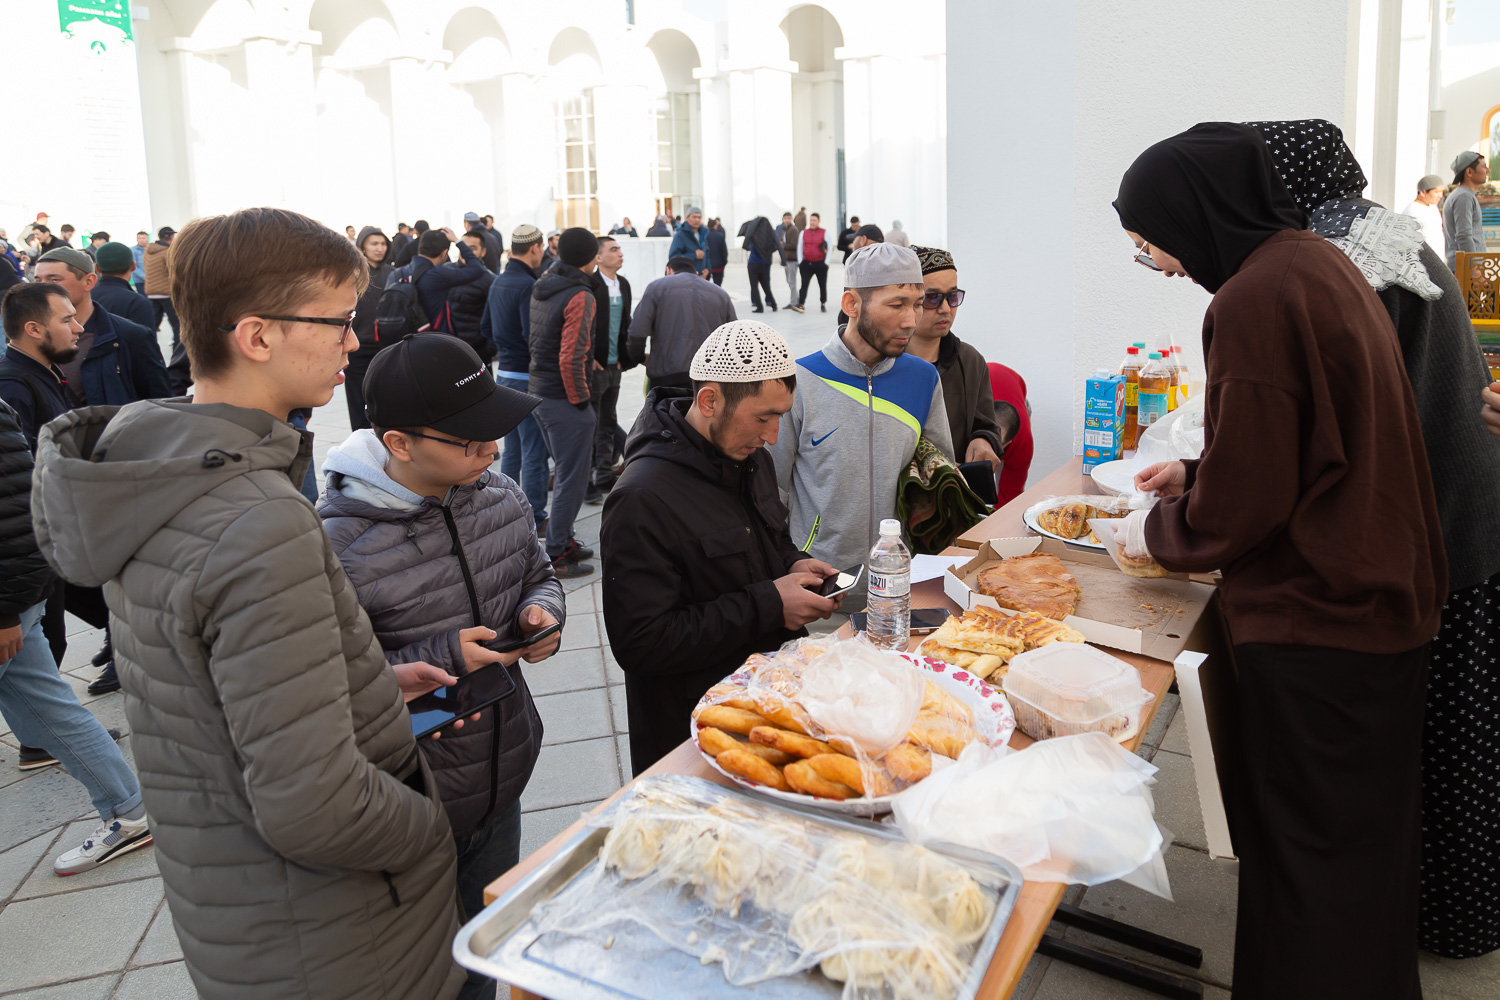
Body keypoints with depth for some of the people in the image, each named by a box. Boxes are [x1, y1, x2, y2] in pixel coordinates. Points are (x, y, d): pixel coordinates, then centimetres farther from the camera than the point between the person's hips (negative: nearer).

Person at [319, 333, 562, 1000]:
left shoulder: (500, 497, -4)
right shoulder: (337, 545, -25)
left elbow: (537, 576, 13)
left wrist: (542, 611, -8)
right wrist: (441, 661, -26)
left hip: (503, 789, 6)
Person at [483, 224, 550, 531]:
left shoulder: (498, 282, 10)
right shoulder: (528, 285, -19)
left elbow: (485, 327, 18)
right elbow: (532, 335, -23)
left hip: (504, 372, 9)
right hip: (526, 376, -9)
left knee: (512, 446, 18)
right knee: (534, 450, -2)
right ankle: (534, 518, 3)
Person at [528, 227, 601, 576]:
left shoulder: (542, 288, 10)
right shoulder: (580, 296, -18)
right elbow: (571, 358, -24)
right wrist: (580, 398, -14)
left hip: (539, 392, 9)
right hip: (565, 401, -9)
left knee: (566, 471, 21)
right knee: (572, 477, 1)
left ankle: (562, 541, 30)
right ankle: (557, 556, 7)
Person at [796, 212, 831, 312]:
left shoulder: (824, 232, 0)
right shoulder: (804, 233, 8)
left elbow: (829, 248, 1)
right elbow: (799, 247, 11)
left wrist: (826, 262, -6)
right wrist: (800, 262, 2)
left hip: (820, 263, -1)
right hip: (806, 263, 1)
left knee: (822, 285, 9)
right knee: (804, 284, -10)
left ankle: (823, 304, 23)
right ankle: (801, 304, -16)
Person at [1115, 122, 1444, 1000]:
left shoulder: (1254, 298, -22)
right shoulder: (1318, 261, 8)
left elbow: (1246, 503, -21)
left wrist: (1154, 533, -4)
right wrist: (1198, 473, 20)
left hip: (1316, 626, -10)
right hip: (1382, 599, 10)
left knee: (1308, 861, 6)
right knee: (1366, 839, 24)